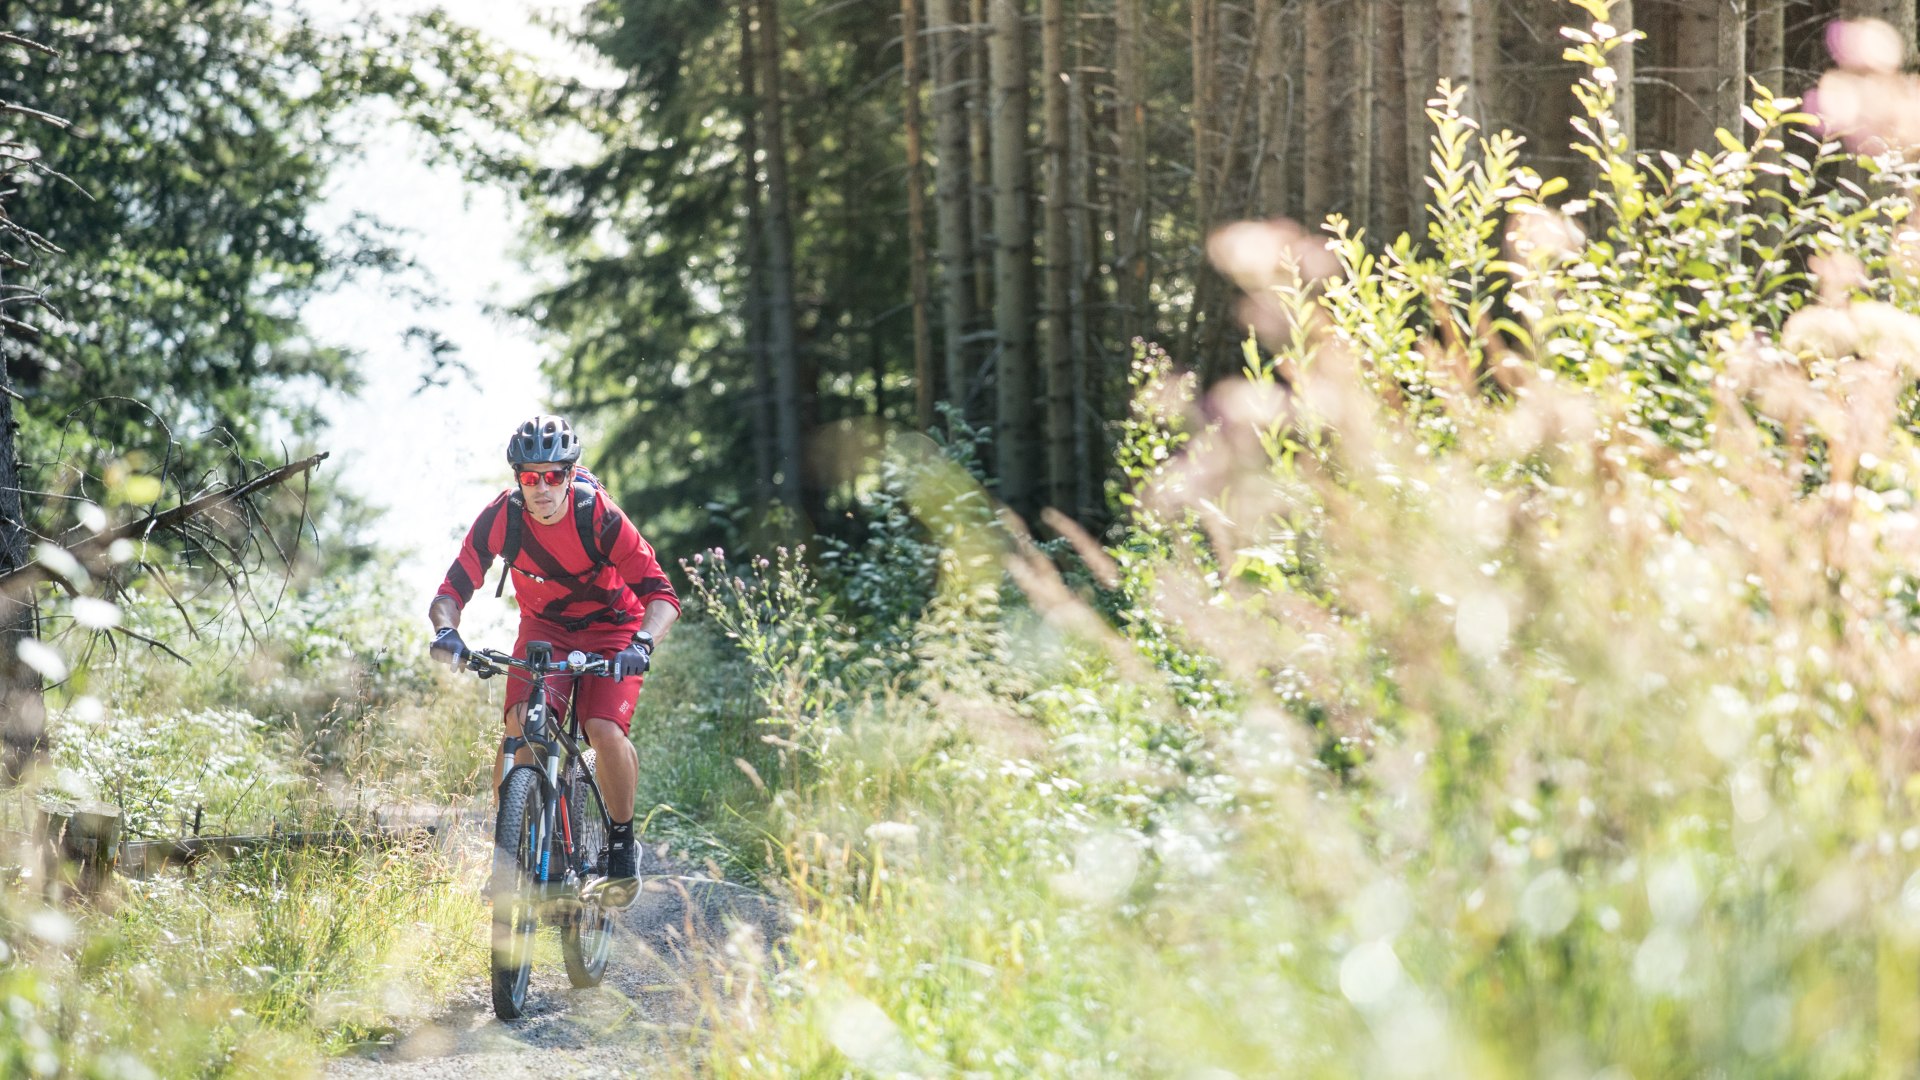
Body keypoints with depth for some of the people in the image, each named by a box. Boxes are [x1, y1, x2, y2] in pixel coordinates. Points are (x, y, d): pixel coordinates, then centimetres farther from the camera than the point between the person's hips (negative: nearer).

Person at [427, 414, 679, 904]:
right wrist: (446, 629, -39)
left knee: (605, 729, -24)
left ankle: (622, 843, -2)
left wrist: (642, 644, -47)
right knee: (522, 725, -23)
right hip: (543, 629, 2)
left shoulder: (600, 517, -27)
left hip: (611, 631, -2)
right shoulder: (500, 518, -20)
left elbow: (662, 593, -29)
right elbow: (453, 588, -17)